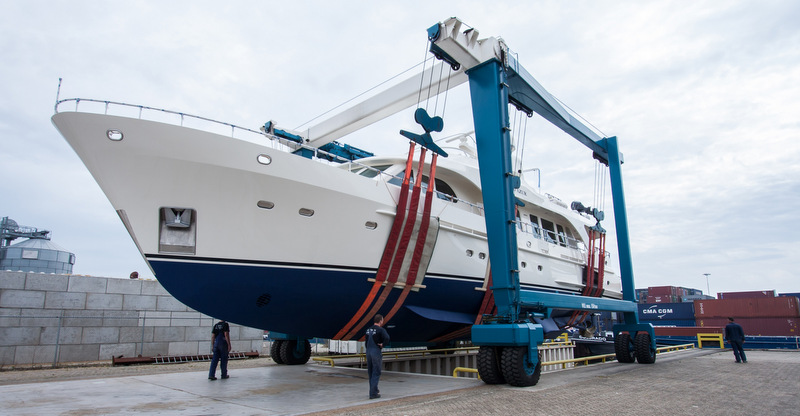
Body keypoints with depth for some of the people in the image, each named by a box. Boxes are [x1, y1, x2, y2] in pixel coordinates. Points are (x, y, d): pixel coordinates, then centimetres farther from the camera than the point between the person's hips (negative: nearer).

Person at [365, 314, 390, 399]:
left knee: (370, 373, 15)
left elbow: (366, 341, 16)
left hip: (368, 352, 7)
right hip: (376, 352, -7)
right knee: (376, 373, -1)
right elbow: (387, 338, -26)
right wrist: (382, 345, -11)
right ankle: (373, 393, -3)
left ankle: (374, 390, 27)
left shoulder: (368, 329, 12)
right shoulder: (380, 330, -10)